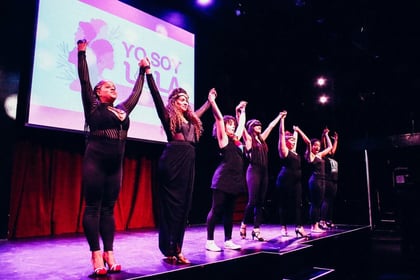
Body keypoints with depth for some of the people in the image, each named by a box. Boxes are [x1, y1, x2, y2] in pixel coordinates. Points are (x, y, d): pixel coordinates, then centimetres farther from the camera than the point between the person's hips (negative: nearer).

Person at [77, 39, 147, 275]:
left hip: (115, 165, 5)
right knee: (93, 208, -2)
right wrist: (82, 53, -3)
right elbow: (85, 81, -3)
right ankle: (96, 255, 1)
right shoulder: (93, 107, 2)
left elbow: (136, 92, 27)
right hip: (95, 162, -5)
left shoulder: (123, 110, 16)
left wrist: (143, 71, 34)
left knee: (108, 209, 7)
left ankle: (109, 254, 10)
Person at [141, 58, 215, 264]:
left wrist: (210, 100, 53)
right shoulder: (168, 116, 3)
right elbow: (156, 95, -6)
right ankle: (169, 251, 2)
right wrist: (148, 71, -10)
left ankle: (177, 250, 13)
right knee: (171, 203, -5)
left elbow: (200, 112, 42)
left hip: (188, 161, 7)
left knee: (184, 204, 6)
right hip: (173, 160, -7)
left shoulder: (191, 119, 22)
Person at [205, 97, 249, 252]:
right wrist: (212, 101, -14)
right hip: (223, 179, -8)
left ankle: (228, 241, 17)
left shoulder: (236, 139, 17)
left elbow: (241, 124, 32)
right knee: (216, 210, -3)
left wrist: (241, 111, 35)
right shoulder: (223, 138, -1)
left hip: (234, 179, 8)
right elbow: (219, 118, -10)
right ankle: (210, 241, 4)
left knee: (229, 211, 11)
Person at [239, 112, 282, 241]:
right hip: (253, 171, -7)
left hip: (264, 171, 7)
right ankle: (244, 224, 13)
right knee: (252, 201, -8)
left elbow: (271, 126, 26)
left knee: (260, 202, 3)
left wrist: (279, 117, 31)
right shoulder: (248, 138, 0)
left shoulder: (261, 138, 17)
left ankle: (256, 229, 6)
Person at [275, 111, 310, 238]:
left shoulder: (294, 150, 16)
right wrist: (282, 119, -12)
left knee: (298, 203, 3)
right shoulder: (283, 150, -4)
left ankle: (299, 227, 5)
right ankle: (283, 227, 5)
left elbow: (296, 137, 33)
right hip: (285, 179, -7)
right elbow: (281, 133, -10)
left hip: (296, 180, 8)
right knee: (284, 203, -1)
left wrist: (297, 130, 32)